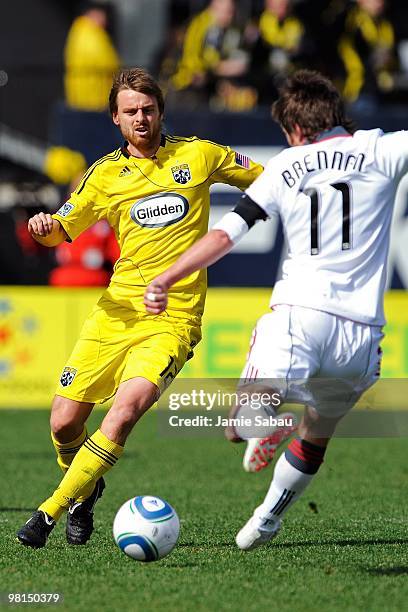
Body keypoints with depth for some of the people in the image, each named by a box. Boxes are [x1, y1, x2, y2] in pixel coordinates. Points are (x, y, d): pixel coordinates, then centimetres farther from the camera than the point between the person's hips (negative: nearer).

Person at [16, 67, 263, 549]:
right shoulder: (105, 174, 9)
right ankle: (86, 490, 30)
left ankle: (52, 511, -17)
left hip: (174, 319, -3)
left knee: (126, 408, -25)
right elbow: (61, 230, 14)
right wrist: (44, 227, -8)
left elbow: (265, 180, 19)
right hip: (119, 309, 3)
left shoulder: (198, 155, 5)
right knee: (64, 422, -3)